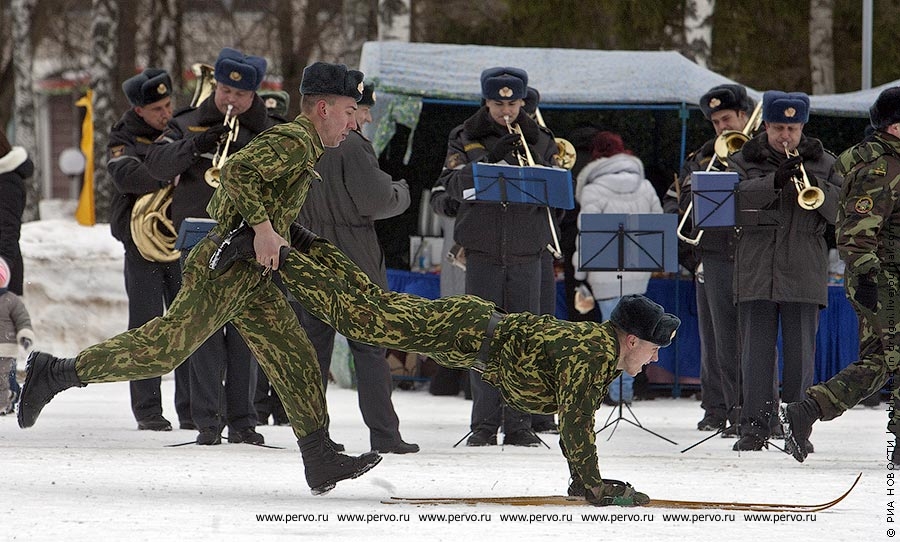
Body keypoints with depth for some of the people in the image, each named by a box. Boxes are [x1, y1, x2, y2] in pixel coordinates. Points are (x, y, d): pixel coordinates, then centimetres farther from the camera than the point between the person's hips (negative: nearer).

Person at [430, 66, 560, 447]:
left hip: (526, 251, 1)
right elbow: (457, 187, -7)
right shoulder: (465, 138, 7)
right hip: (483, 249, -1)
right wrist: (492, 159, -18)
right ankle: (484, 424, 0)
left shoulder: (538, 141, 12)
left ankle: (518, 424, 3)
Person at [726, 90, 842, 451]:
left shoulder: (822, 163, 11)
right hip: (756, 270, 0)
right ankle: (755, 425, 0)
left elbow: (841, 210, 2)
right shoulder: (743, 161, 8)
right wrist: (773, 183, -22)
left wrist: (816, 187, -15)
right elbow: (732, 200, -10)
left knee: (800, 351, 1)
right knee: (756, 350, -2)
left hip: (804, 273, 0)